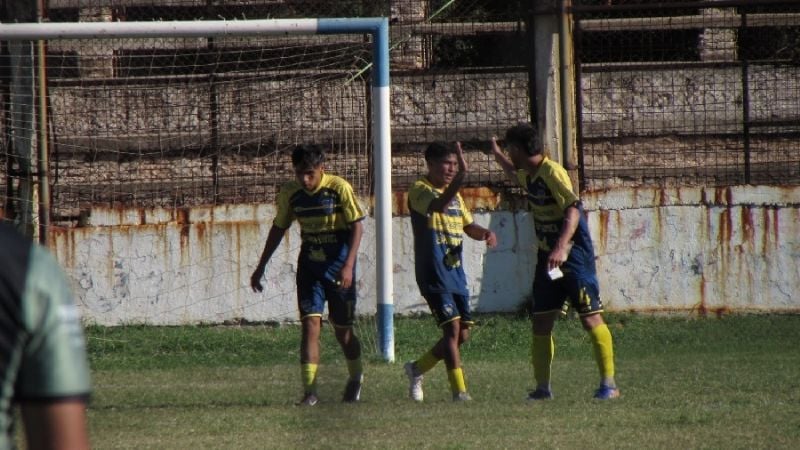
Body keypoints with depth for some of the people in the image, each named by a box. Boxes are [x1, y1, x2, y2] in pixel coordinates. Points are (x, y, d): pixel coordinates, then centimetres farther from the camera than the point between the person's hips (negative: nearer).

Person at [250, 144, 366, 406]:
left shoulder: (339, 188, -13)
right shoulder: (290, 193, -1)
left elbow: (357, 227, -11)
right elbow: (278, 229, 11)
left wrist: (348, 266, -21)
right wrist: (261, 267, 13)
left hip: (338, 266, -3)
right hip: (309, 266, 3)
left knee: (342, 329, 6)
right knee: (310, 323, -12)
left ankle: (355, 378, 35)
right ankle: (310, 392, -14)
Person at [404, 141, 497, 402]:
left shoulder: (454, 195, 17)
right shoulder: (420, 190, -9)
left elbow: (468, 226, 25)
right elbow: (438, 205, -31)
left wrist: (485, 233, 1)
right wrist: (462, 176, -43)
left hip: (456, 274, 8)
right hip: (434, 274, -8)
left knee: (462, 334, 7)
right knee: (452, 327, -15)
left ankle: (418, 369, 27)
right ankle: (459, 390, -12)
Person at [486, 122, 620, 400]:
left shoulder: (552, 173, -16)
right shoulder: (528, 175, 11)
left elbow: (573, 210, -28)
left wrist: (561, 247, -39)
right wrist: (497, 156, 38)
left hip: (574, 256, -9)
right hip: (547, 256, 9)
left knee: (590, 318, -10)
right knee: (540, 323, 6)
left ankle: (609, 384, -8)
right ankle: (542, 387, 12)